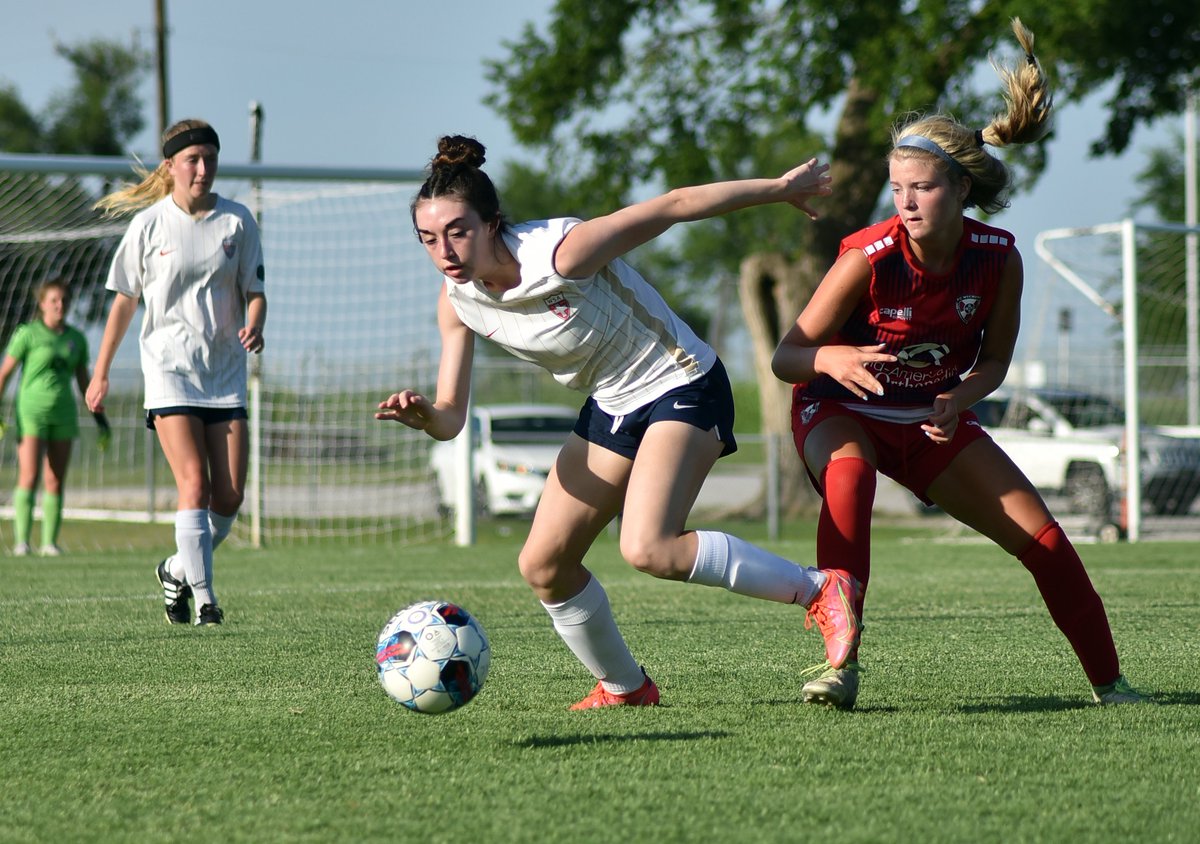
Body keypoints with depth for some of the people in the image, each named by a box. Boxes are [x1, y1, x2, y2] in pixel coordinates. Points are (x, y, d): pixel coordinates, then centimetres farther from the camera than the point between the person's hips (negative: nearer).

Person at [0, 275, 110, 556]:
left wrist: (100, 418, 15)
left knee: (56, 482, 2)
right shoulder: (27, 334, -4)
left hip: (63, 414, 4)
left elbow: (84, 380, 17)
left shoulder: (76, 339, 9)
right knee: (29, 477, -14)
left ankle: (50, 542, 6)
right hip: (31, 413, -4)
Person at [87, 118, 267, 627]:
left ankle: (179, 571, 22)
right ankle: (203, 599, -15)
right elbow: (125, 299, 7)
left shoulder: (237, 221, 3)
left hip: (225, 370, 3)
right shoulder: (149, 224, -1)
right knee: (195, 483, -17)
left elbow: (254, 291, 6)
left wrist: (253, 327, -17)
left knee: (230, 494, -2)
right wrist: (101, 372, 9)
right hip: (169, 367, -3)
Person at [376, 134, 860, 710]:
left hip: (681, 387, -7)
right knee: (543, 565, 1)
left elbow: (674, 205, -19)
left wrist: (781, 187, -11)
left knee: (648, 549, -27)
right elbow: (451, 417, -4)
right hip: (611, 407, 7)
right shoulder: (457, 302, -8)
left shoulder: (560, 252, -29)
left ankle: (818, 591, -14)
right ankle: (624, 687, 24)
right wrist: (423, 415, -29)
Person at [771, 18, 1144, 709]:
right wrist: (831, 359, -43)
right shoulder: (869, 257, -26)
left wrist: (958, 400, -21)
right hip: (841, 410, -3)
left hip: (934, 417, 4)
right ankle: (840, 663, -38)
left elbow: (994, 361, 0)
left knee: (1040, 535, -4)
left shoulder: (998, 258, -17)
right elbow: (786, 356, -21)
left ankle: (1108, 681, 15)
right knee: (849, 474, -39)